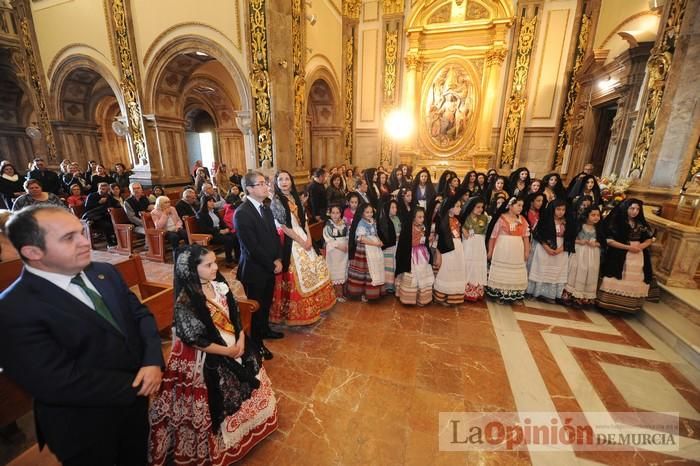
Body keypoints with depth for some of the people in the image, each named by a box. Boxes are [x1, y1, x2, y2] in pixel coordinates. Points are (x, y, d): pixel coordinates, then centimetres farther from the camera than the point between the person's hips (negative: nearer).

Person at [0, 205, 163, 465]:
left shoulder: (105, 273, -5)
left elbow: (140, 314, -2)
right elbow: (58, 382, -26)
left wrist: (153, 361, -17)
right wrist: (133, 386, -20)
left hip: (136, 400, 5)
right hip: (85, 429, -5)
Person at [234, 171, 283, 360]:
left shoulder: (266, 209, 6)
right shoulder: (242, 213, -21)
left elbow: (275, 236, 9)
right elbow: (252, 247, -23)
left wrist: (278, 259, -3)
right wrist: (272, 264, -15)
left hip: (270, 267, 7)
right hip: (254, 270, -7)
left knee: (266, 302, 23)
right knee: (256, 306, 10)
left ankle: (264, 329, 47)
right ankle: (256, 343, 30)